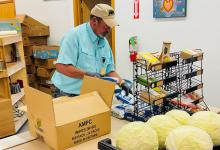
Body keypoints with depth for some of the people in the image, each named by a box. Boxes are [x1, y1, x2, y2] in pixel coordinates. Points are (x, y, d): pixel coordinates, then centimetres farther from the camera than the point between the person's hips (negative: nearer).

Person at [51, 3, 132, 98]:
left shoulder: (104, 43, 8)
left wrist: (122, 83, -2)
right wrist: (87, 74, -26)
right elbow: (61, 66, -22)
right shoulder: (74, 36, -15)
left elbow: (109, 70, 13)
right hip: (68, 96, -6)